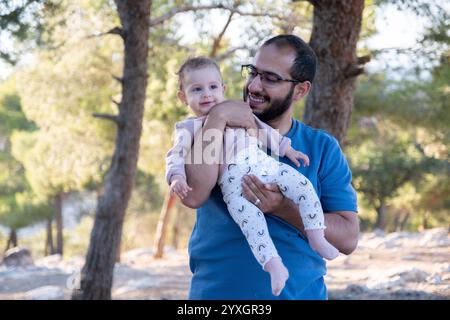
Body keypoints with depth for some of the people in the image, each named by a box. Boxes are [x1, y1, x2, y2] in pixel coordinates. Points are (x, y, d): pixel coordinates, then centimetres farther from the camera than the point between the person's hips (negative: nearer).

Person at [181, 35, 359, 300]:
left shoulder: (323, 148, 0)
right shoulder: (217, 132, 0)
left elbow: (348, 238, -9)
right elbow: (193, 195, -20)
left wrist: (283, 208, -21)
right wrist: (218, 117, -18)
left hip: (299, 292, 1)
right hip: (216, 290, 0)